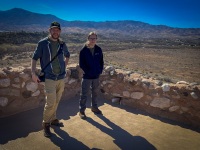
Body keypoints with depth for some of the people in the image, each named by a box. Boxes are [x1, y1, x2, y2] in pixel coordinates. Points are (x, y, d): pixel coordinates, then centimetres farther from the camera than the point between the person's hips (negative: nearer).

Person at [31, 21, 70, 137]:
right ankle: (46, 124, 15)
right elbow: (35, 58, -2)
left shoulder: (62, 44, 5)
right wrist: (33, 73, -11)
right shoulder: (42, 43, -6)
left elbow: (67, 55, 24)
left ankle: (53, 119, 34)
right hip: (49, 78, -4)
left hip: (61, 78, 5)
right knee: (50, 103, -6)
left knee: (56, 102, 15)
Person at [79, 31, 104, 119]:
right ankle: (81, 111, 15)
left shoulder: (98, 50, 2)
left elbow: (101, 61, 9)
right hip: (87, 76, -4)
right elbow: (81, 64, -10)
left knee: (95, 93, 18)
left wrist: (100, 70, -2)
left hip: (96, 76, 4)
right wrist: (88, 72, -14)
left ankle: (94, 107, 36)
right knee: (84, 94, 3)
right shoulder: (83, 50, -9)